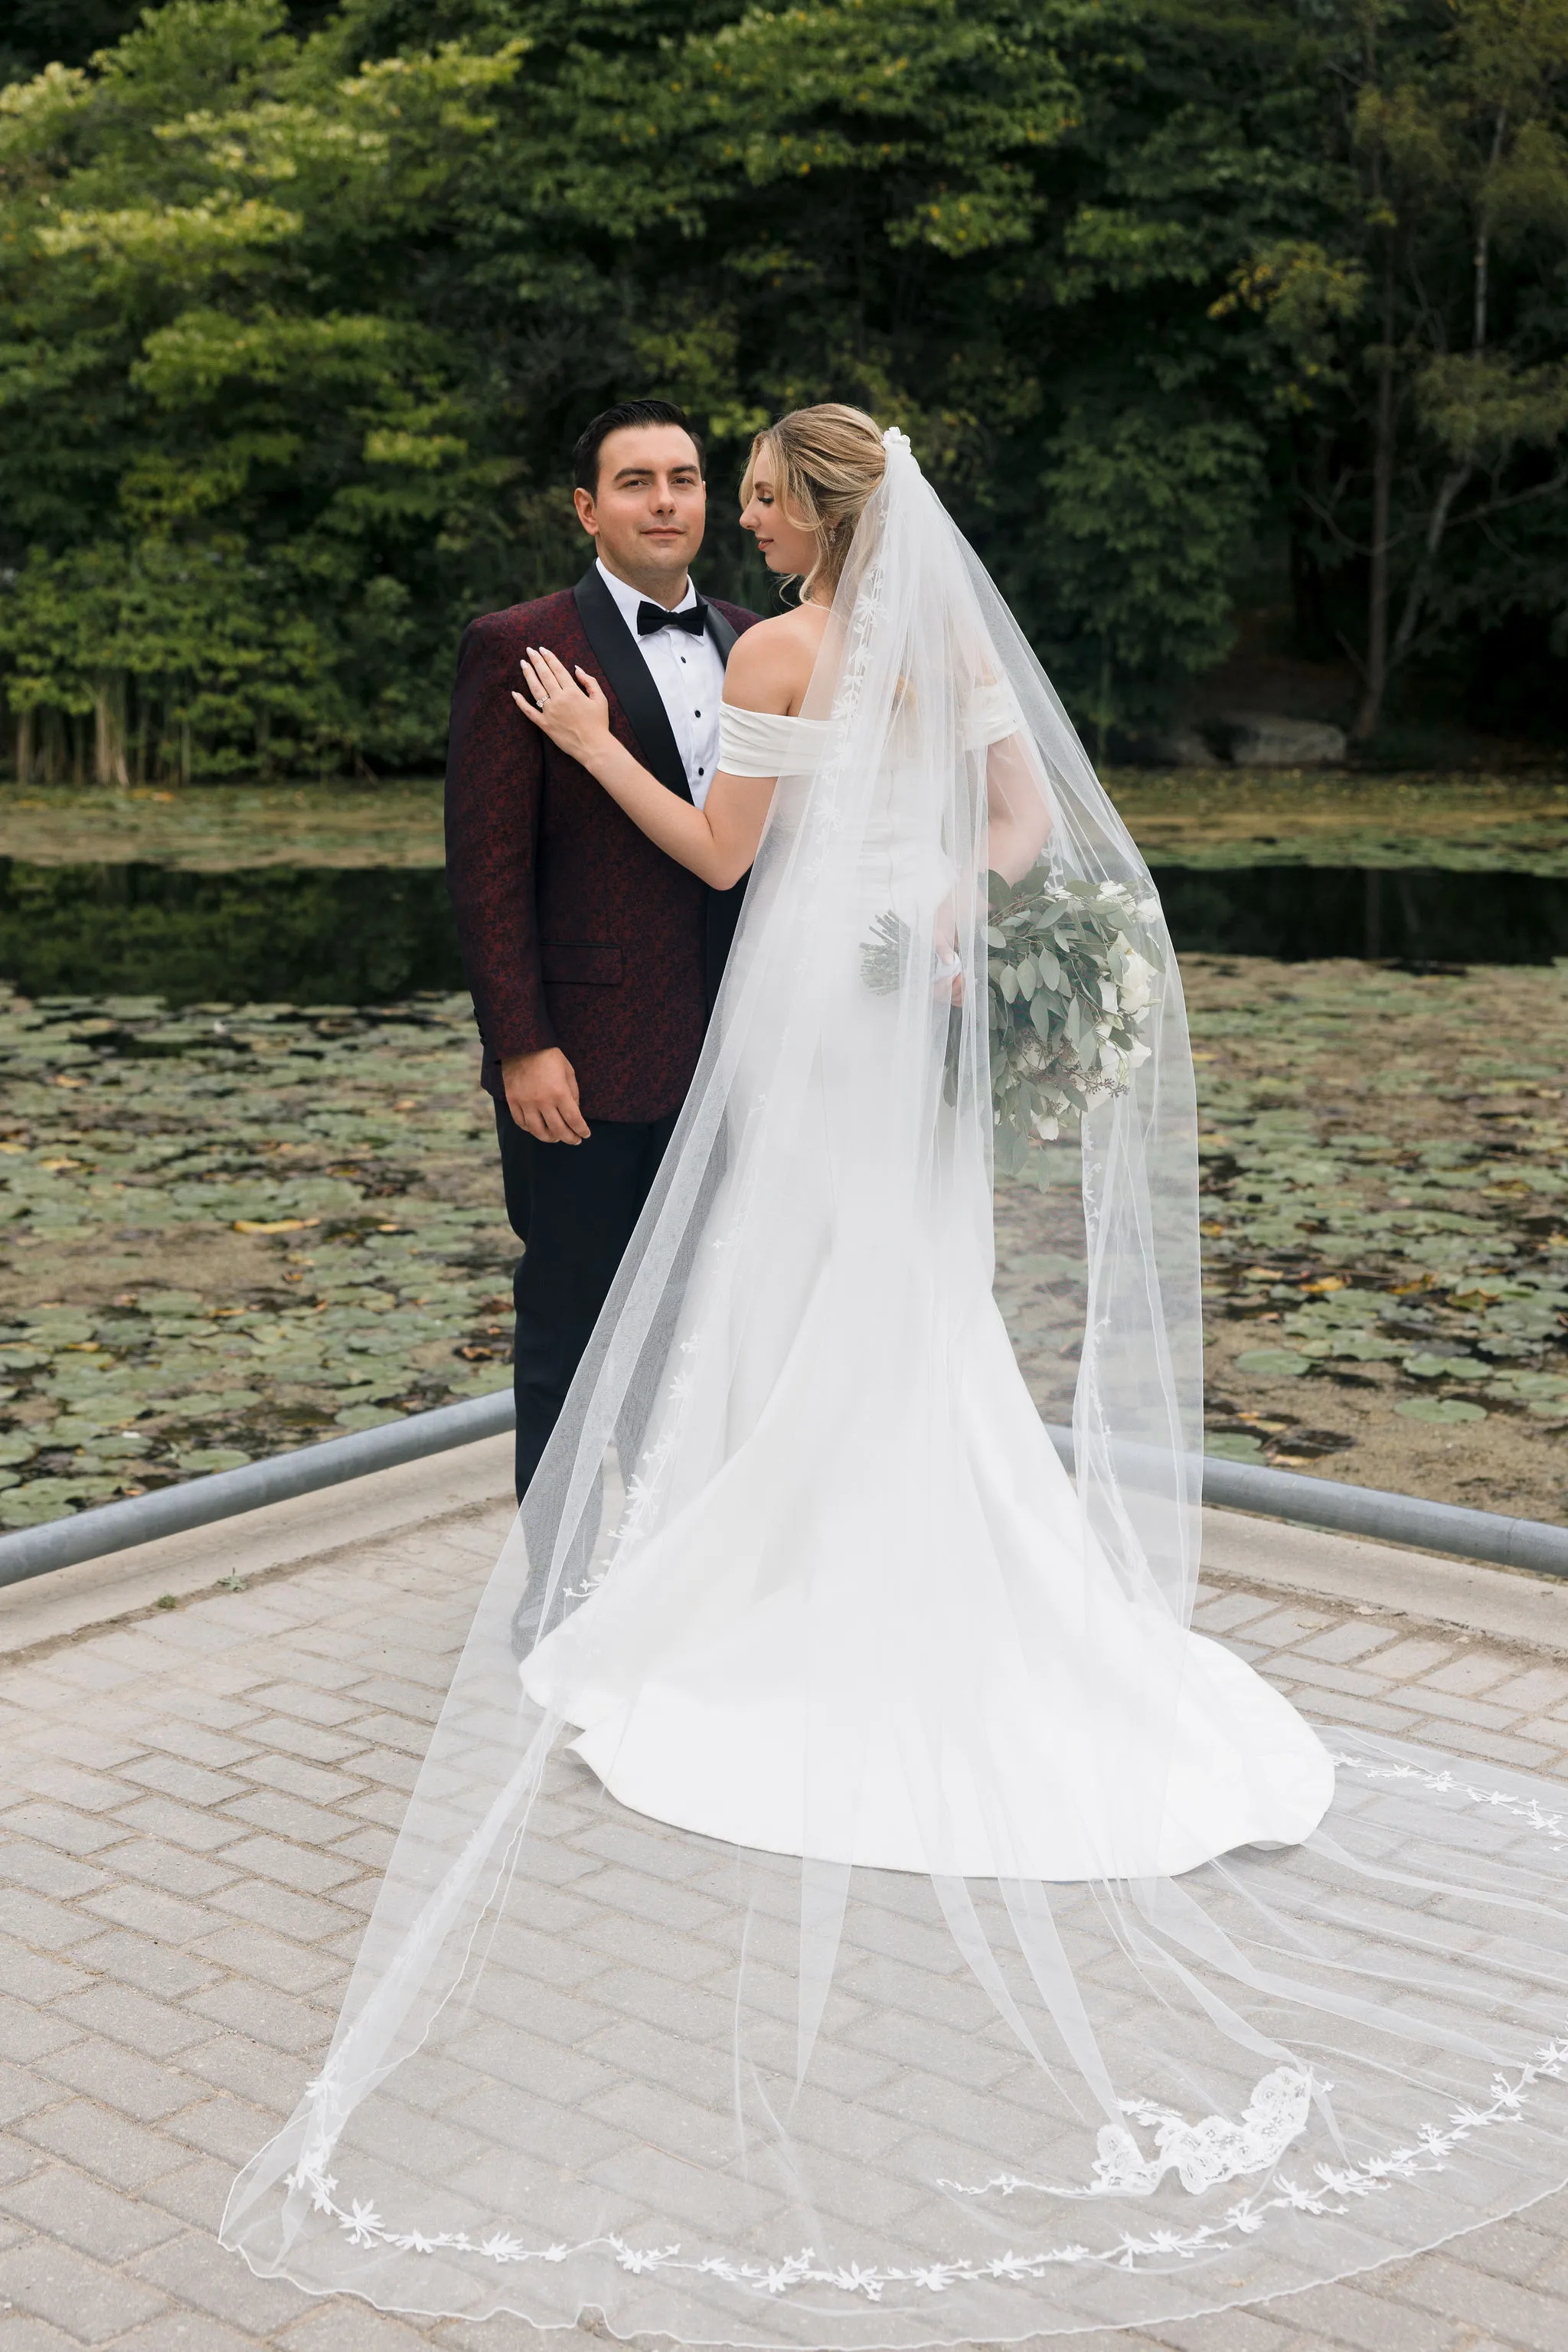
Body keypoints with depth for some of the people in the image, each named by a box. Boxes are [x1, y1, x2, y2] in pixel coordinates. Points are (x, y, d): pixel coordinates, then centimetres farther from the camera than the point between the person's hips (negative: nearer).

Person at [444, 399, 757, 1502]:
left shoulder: (751, 644, 12)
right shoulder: (517, 648, -5)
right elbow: (487, 867, -10)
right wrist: (522, 1048, -15)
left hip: (732, 1062, 5)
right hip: (588, 1064, -5)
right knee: (569, 1339, 6)